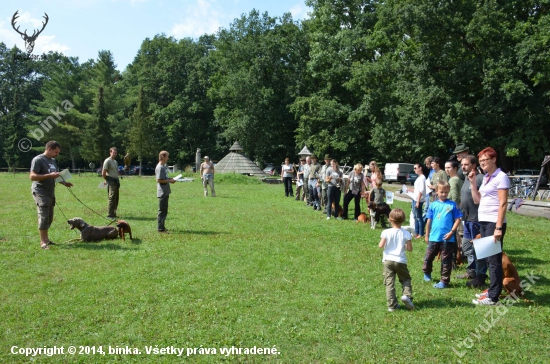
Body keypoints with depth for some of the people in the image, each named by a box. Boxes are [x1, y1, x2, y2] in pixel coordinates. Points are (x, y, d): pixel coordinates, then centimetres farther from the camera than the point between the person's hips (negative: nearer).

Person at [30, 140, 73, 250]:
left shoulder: (53, 161, 16)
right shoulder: (38, 160, -10)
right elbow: (32, 176, -18)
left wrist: (64, 183, 9)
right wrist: (49, 175, -26)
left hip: (50, 193, 8)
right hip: (41, 193, -8)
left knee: (49, 218, 12)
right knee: (43, 217, -10)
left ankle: (46, 238, 24)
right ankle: (43, 242, -6)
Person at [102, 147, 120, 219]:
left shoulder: (115, 162, 19)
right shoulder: (107, 161, -9)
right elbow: (103, 173, -12)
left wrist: (118, 181, 13)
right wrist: (107, 180, 1)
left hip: (116, 182, 9)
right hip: (111, 182, -9)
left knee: (116, 199, 10)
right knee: (112, 199, -9)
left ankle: (113, 214, 18)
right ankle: (110, 215, -6)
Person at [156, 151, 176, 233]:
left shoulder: (164, 166, 13)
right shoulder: (160, 167, -16)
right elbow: (159, 180, -20)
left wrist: (170, 179, 8)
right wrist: (169, 181, -16)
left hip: (165, 192, 10)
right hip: (162, 193, -10)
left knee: (164, 210, 16)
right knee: (162, 211, -4)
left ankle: (161, 227, 25)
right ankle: (160, 228, 1)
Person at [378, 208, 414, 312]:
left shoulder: (386, 232, -8)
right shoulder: (406, 233, -5)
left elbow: (380, 246, -11)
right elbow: (410, 249, -5)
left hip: (388, 260, 0)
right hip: (400, 261, 0)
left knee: (389, 283, 3)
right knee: (406, 280, 19)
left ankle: (392, 305, 2)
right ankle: (407, 295, -5)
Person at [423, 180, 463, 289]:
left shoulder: (452, 205, -2)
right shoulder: (433, 205, 3)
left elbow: (457, 220, -1)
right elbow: (429, 221, 8)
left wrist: (452, 232, -11)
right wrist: (427, 235, 11)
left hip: (447, 238, -2)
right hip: (434, 237, 2)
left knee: (446, 260, 6)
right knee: (429, 257, 13)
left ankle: (444, 281, 15)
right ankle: (427, 272, 38)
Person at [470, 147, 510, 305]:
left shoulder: (501, 177, -11)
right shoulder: (486, 177, 14)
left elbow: (503, 204, -16)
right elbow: (477, 200, 15)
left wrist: (499, 228, -21)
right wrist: (473, 183, 6)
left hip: (494, 223, -9)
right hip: (483, 222, 9)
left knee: (494, 259, -4)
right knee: (488, 258, 14)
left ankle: (493, 297, 1)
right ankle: (493, 290, 25)